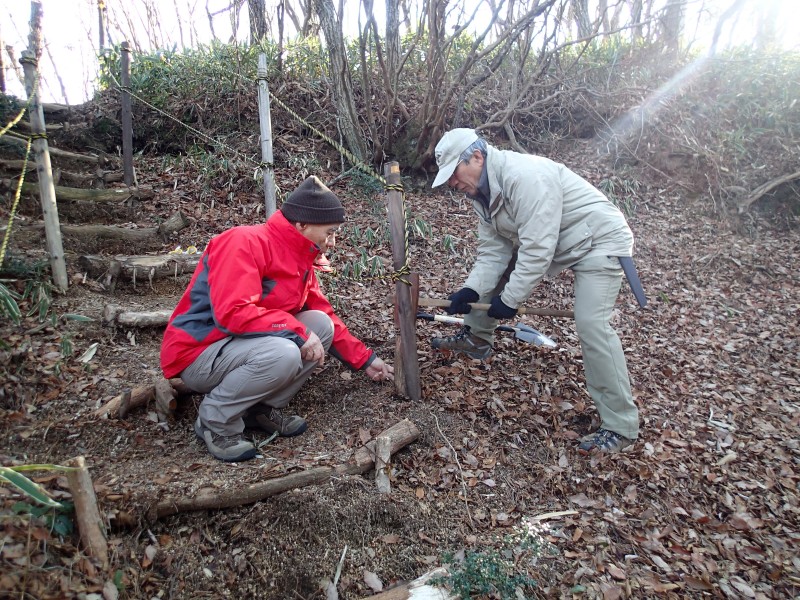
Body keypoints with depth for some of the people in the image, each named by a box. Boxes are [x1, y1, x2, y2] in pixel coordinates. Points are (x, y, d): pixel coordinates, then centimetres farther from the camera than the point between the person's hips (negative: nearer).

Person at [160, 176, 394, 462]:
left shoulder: (301, 260, 4)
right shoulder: (245, 242, -22)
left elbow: (326, 317, 11)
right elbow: (231, 312, -32)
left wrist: (365, 361, 11)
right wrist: (298, 331, -29)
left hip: (243, 344, 8)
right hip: (198, 353, -8)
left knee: (321, 325, -8)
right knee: (283, 354, -34)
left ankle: (262, 408, 0)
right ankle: (214, 419, -10)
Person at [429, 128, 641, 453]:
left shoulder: (525, 175, -31)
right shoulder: (482, 192, -1)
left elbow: (537, 249, -33)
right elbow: (494, 249, -3)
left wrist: (510, 299, -25)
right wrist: (471, 290, -16)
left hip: (599, 240, -9)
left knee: (591, 324, -22)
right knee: (490, 268, 11)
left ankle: (620, 426, -11)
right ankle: (476, 339, 30)